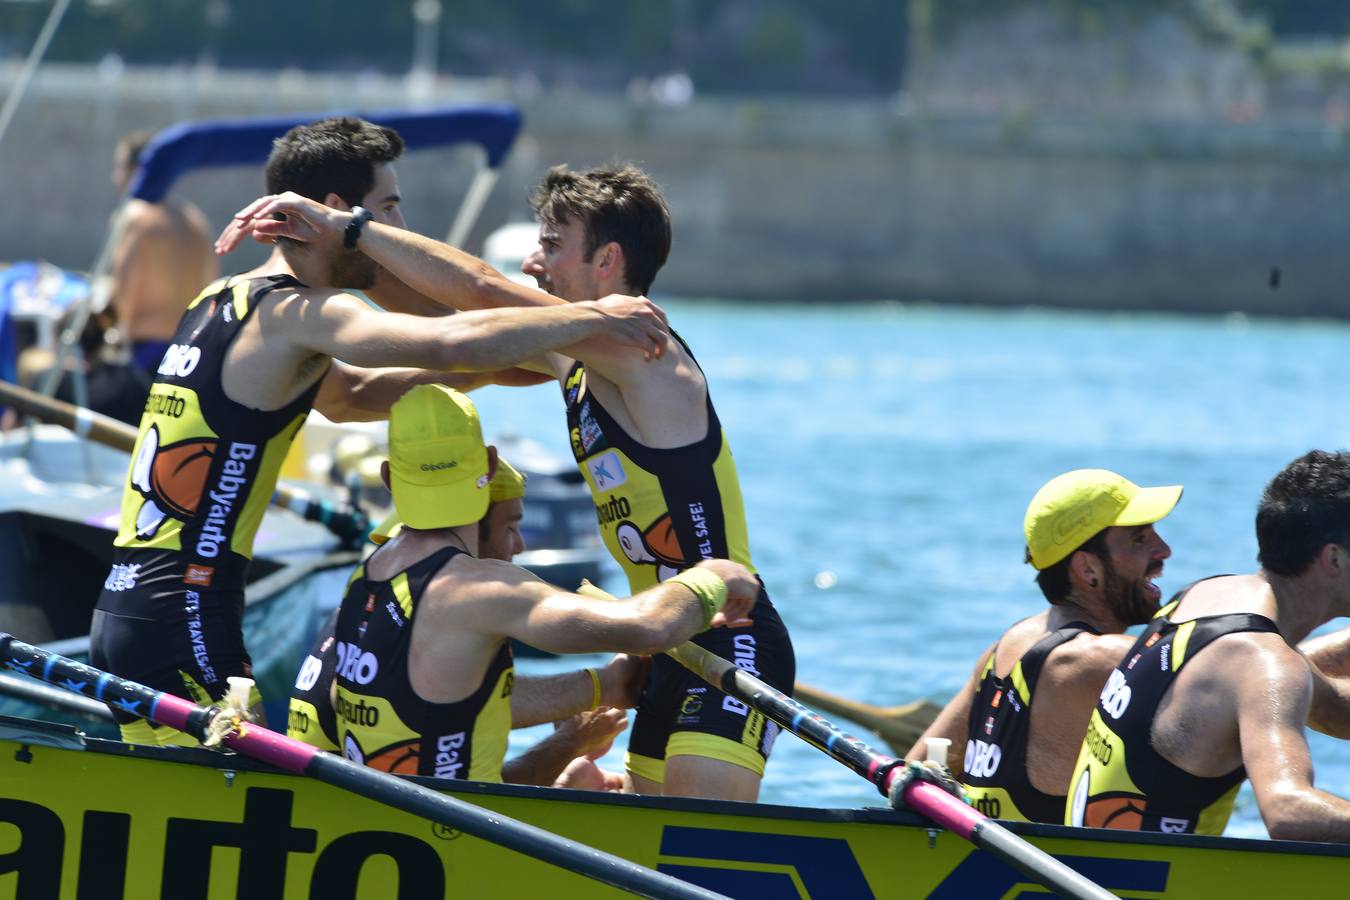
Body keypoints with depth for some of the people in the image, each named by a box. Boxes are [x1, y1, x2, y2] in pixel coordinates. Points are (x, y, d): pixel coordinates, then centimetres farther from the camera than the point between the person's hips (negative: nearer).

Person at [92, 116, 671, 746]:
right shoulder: (296, 314, -10)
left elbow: (350, 394, 31)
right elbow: (450, 344, -25)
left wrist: (497, 367, 21)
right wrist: (592, 318, -14)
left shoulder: (220, 301, 19)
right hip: (184, 624, -9)